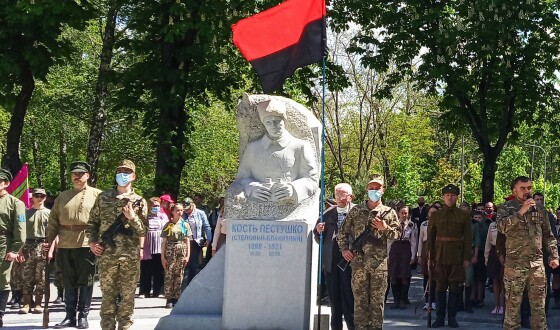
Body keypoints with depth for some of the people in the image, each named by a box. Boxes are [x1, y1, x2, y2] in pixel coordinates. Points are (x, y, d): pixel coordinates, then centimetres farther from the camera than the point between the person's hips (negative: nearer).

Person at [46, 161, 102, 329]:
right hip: (65, 246, 4)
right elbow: (53, 221, 13)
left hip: (86, 244, -4)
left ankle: (83, 316, 8)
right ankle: (70, 316, 15)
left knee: (85, 282, 1)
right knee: (69, 283, 9)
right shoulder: (62, 197, 14)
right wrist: (48, 241, 4)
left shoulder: (96, 195, 3)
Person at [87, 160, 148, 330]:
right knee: (108, 295, 4)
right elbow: (92, 222, 13)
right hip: (107, 255, 0)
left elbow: (144, 231, 4)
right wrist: (92, 242, -1)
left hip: (131, 256, 0)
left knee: (128, 296, 3)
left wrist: (132, 218, -14)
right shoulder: (103, 197, 8)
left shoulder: (139, 201, 6)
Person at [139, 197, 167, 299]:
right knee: (146, 271, 1)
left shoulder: (163, 216, 11)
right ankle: (144, 292, 7)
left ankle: (158, 291, 11)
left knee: (159, 271, 4)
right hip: (147, 248, -2)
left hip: (160, 248, 2)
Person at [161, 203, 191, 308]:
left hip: (182, 252, 2)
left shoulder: (185, 225, 10)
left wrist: (188, 255, 1)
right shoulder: (168, 225, 5)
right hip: (170, 252, -2)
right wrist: (163, 257, -2)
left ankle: (176, 298, 9)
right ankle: (169, 299, -2)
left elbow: (187, 241, 9)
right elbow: (164, 242, 4)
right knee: (169, 275, -5)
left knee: (179, 276, 3)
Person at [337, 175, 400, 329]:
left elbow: (397, 235, 6)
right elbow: (343, 232, 12)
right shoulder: (356, 210, 8)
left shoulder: (389, 213, 7)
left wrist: (385, 228, -11)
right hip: (359, 261, 0)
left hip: (379, 263, 0)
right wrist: (344, 248, -1)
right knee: (359, 299, 3)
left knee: (378, 300, 3)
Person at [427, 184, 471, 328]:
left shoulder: (464, 215, 3)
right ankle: (439, 318, 9)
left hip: (457, 256, 0)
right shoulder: (436, 215, 5)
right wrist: (429, 256, 0)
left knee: (454, 288, 3)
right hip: (440, 256, 1)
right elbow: (430, 237, 5)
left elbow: (468, 238, 2)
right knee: (440, 287, 2)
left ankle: (452, 318, 11)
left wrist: (467, 258, -3)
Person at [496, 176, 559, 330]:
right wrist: (521, 212, -22)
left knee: (539, 304, 8)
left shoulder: (539, 208, 11)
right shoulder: (506, 208, -1)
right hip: (515, 263, -3)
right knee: (513, 303, 2)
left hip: (537, 262, 3)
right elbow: (501, 227, -20)